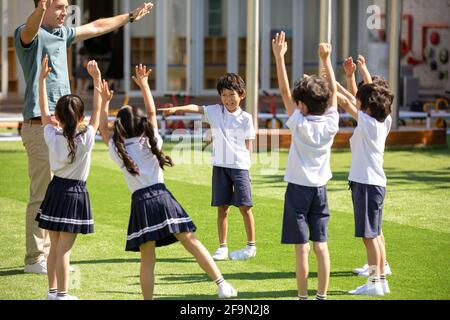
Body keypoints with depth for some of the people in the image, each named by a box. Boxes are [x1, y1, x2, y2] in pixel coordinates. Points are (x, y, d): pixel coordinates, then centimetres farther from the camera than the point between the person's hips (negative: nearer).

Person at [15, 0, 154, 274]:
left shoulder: (62, 34, 19)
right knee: (42, 194, -9)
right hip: (40, 126, -9)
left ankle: (50, 256, 17)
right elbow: (31, 29, -33)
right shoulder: (28, 34, -8)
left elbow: (97, 27, 33)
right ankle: (35, 259, -5)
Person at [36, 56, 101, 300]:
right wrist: (96, 79, -3)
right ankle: (62, 295, 1)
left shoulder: (52, 136, -5)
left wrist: (42, 79, 13)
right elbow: (97, 111, -6)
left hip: (56, 189, 4)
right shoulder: (86, 139, -13)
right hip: (75, 193, -4)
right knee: (64, 250, -3)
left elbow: (43, 110, 8)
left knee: (54, 247, 13)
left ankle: (52, 291, 20)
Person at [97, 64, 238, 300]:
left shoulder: (118, 151, 7)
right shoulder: (151, 141, 9)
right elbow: (152, 112, 21)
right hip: (162, 196, 1)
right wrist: (144, 85, 26)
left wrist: (105, 101, 27)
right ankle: (222, 284, -7)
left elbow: (103, 129, 23)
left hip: (141, 203, 0)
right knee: (192, 242, -1)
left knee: (147, 260, 2)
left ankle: (148, 299, 1)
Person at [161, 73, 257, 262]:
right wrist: (176, 109, -22)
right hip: (220, 165, 2)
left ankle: (251, 246, 9)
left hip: (239, 166, -2)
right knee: (222, 207, 6)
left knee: (244, 207, -1)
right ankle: (222, 247, 13)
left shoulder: (245, 118, 2)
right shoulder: (215, 111, 5)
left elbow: (249, 143, 4)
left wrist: (247, 165, -1)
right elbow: (196, 108, -9)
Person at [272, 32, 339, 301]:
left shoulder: (300, 124, -13)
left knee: (302, 247, -3)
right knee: (321, 245, 5)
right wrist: (326, 59, 13)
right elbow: (333, 90, 7)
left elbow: (285, 91, -11)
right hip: (320, 188, 4)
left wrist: (279, 57, -10)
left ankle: (303, 297, -1)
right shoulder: (331, 124, -4)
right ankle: (322, 296, 6)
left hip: (298, 188, -4)